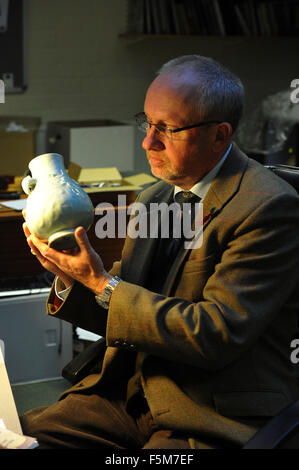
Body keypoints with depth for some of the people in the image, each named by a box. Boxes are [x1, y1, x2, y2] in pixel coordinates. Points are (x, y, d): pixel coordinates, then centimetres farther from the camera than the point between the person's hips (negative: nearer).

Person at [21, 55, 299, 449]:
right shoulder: (154, 199, 13)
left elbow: (216, 335, -20)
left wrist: (103, 284, -17)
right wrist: (71, 274, -4)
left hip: (214, 424, -7)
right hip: (129, 394, 7)